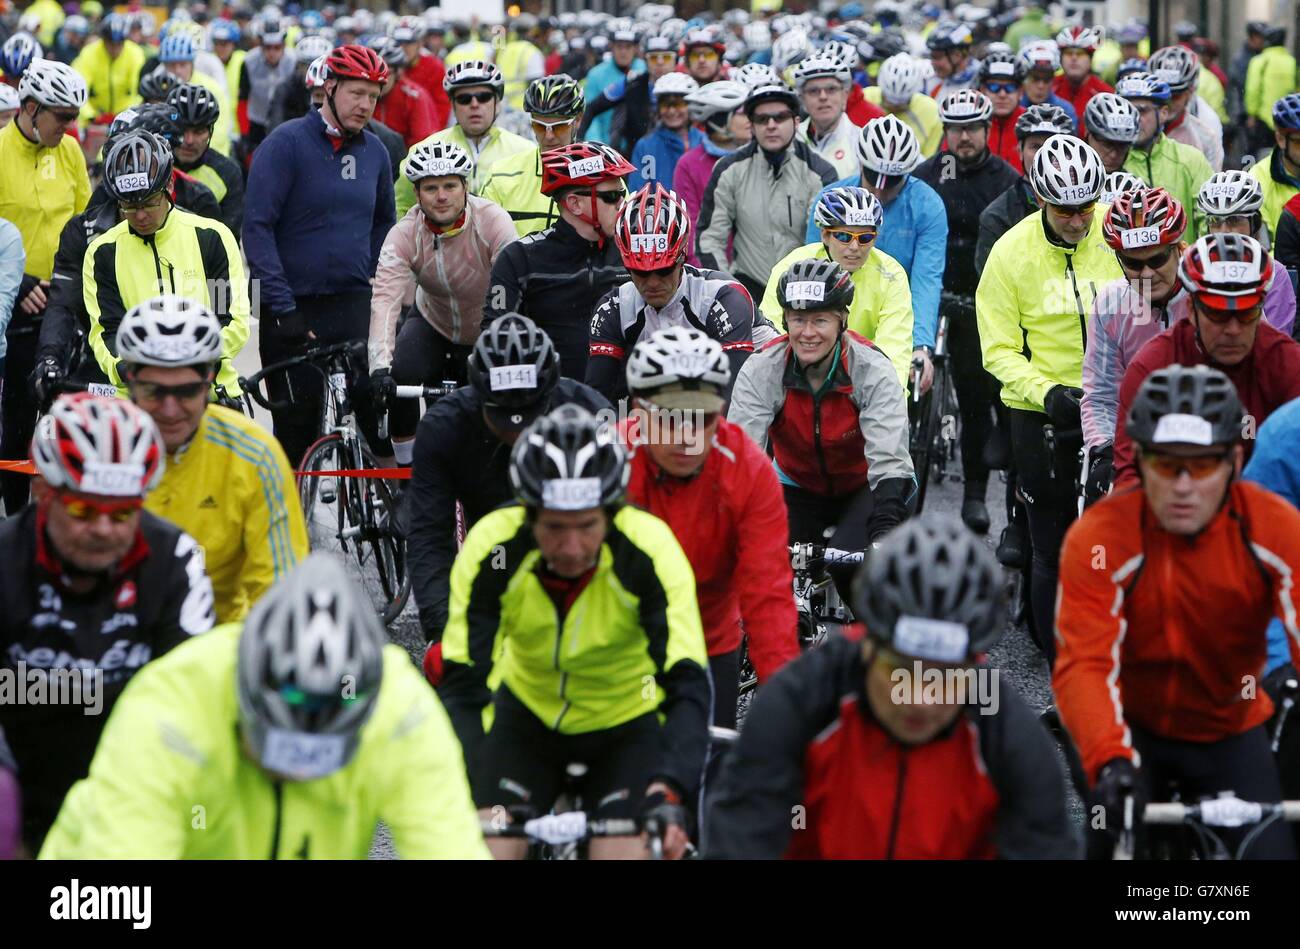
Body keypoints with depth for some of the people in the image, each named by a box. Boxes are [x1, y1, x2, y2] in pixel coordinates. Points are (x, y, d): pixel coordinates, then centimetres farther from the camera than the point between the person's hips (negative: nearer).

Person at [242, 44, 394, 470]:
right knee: (296, 429, 2)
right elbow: (257, 227, -11)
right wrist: (283, 307, -16)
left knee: (382, 400, -13)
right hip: (295, 309, -3)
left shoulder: (375, 151, 9)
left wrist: (377, 283, 11)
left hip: (355, 306, 3)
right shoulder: (286, 143, -7)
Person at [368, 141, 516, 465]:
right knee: (399, 375, -26)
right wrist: (380, 365, -48)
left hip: (487, 333, -1)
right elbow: (385, 299, -33)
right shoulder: (404, 235, -22)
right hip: (432, 325, 1)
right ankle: (407, 472, -9)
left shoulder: (493, 222, -27)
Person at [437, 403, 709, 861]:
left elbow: (687, 686, -35)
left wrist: (668, 793, -51)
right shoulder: (491, 546, -27)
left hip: (625, 723, -1)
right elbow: (462, 686, -28)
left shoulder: (650, 551, -31)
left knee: (623, 851, -19)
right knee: (490, 847, -16)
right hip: (528, 712, 1)